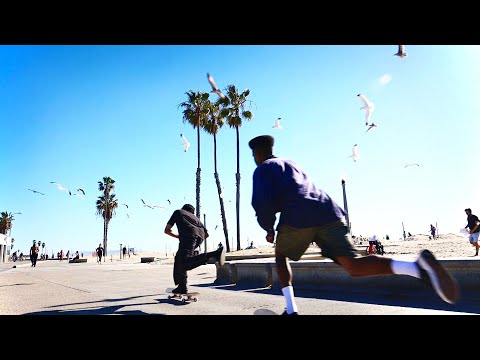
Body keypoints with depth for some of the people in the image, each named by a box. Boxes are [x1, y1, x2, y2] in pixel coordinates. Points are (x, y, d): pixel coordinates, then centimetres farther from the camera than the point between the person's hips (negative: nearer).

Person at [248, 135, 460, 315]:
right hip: (328, 212, 6)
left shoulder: (262, 169, 13)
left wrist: (268, 229, 12)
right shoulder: (292, 164, 35)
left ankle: (291, 310, 13)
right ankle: (418, 267, -29)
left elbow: (262, 203, -2)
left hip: (297, 218, -5)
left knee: (281, 256, 22)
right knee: (354, 266, -6)